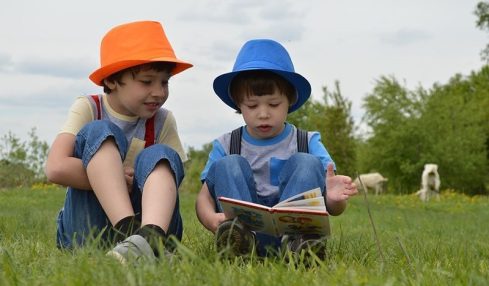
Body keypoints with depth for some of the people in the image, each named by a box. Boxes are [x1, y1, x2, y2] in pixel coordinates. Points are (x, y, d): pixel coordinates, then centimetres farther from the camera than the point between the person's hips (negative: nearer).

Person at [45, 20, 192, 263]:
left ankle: (150, 237, -53)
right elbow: (56, 168, -19)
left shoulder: (163, 122, 4)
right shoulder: (88, 109, -4)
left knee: (161, 156, -22)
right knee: (98, 132, -19)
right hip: (85, 231, -2)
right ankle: (130, 233, -43)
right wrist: (121, 178, -17)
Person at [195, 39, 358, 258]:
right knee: (227, 165, -14)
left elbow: (333, 209, 1)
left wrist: (334, 199, -26)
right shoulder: (225, 146, 11)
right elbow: (204, 197, 1)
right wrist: (211, 219, -25)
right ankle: (238, 231, -42)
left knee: (307, 163, -16)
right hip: (243, 237, 1)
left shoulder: (308, 143, 8)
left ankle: (294, 239, -40)